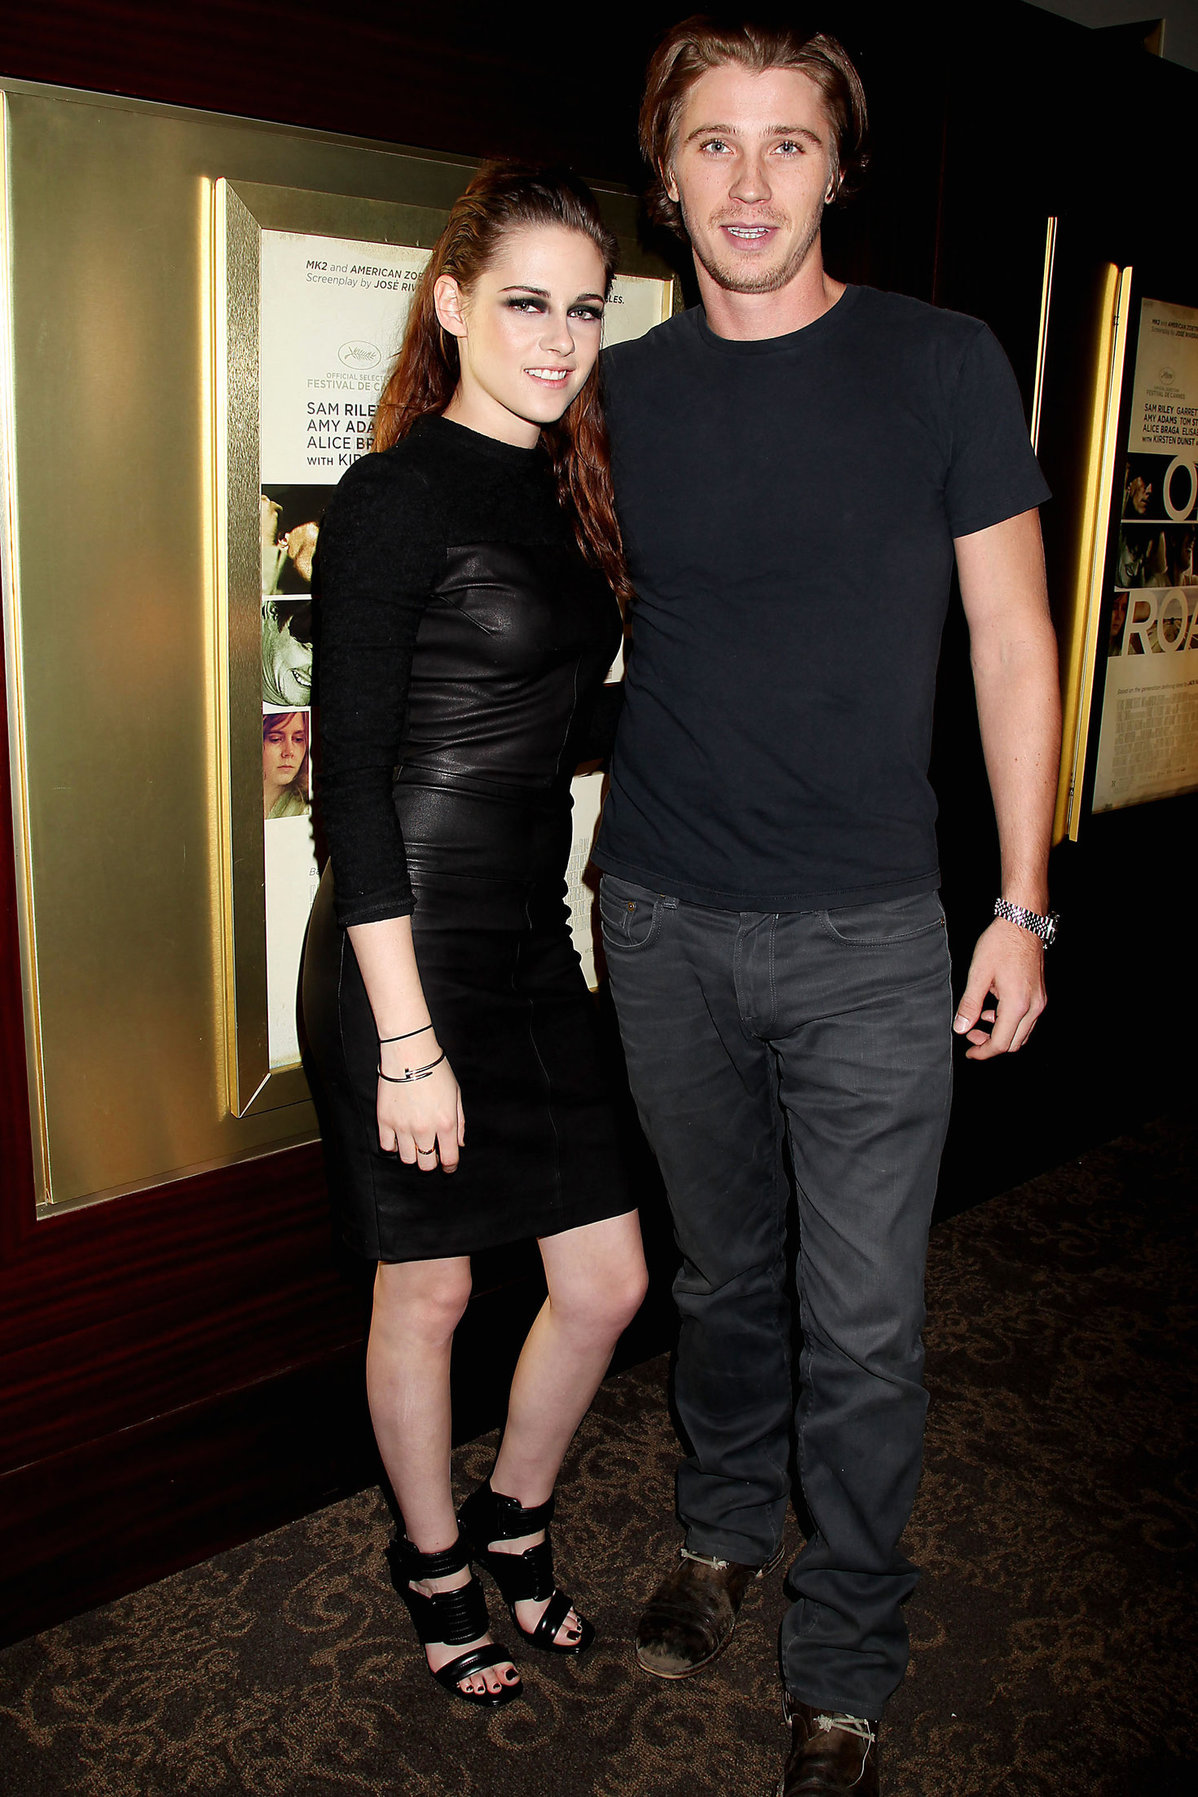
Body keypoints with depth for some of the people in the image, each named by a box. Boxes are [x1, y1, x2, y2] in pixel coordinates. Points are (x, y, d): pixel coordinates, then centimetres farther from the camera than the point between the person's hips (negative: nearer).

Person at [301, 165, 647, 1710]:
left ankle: (516, 1520, 40)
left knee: (609, 1280, 13)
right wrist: (408, 1038, -19)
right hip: (409, 953, -7)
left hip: (529, 943, 8)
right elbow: (349, 781, -17)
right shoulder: (397, 496, -14)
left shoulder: (559, 492, 10)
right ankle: (432, 1559, 38)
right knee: (426, 1291, 12)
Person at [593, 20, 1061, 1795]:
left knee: (863, 1325, 4)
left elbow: (1011, 638, -1)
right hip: (665, 923, 3)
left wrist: (1023, 904, -4)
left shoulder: (941, 364, -2)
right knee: (724, 1268, 19)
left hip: (864, 935, -2)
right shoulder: (622, 392, 5)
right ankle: (727, 1530, 43)